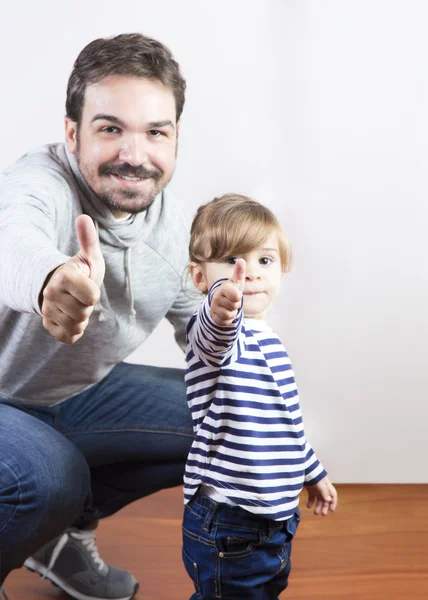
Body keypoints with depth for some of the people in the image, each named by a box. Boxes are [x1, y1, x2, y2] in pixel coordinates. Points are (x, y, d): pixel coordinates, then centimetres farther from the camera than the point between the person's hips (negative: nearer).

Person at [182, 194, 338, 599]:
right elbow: (217, 336, -43)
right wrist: (222, 310, -65)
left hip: (276, 517, 8)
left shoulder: (266, 342, 10)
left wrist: (313, 473, 30)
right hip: (227, 525, -8)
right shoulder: (214, 331, -16)